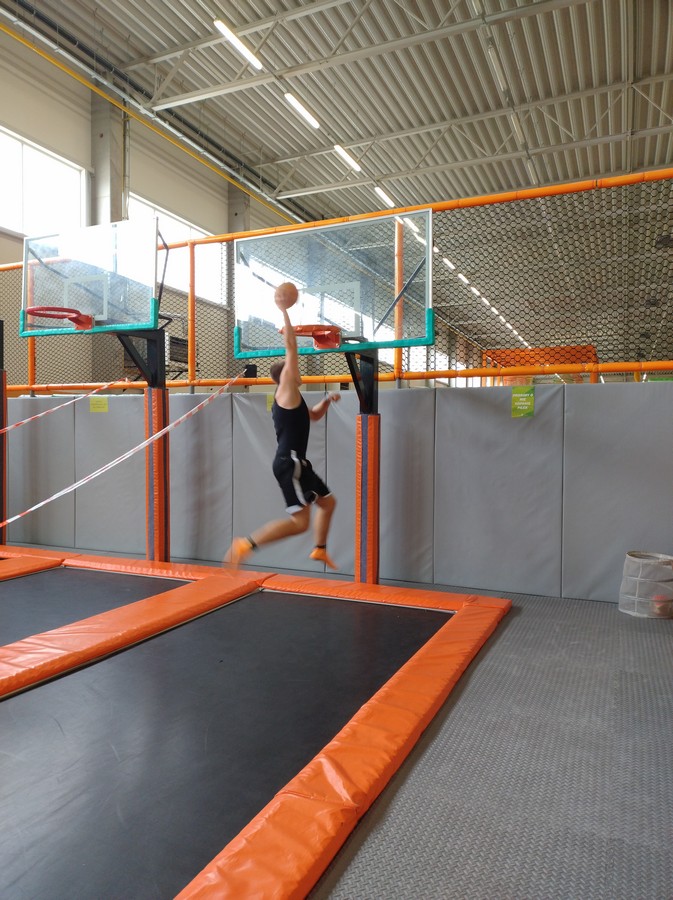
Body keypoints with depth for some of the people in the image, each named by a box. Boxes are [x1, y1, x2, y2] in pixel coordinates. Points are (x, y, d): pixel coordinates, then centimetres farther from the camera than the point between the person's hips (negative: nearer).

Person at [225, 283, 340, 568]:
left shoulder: (290, 399, 20)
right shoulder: (286, 391, -7)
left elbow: (312, 416, 36)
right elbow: (291, 348, -14)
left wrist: (327, 401, 18)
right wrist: (284, 312, -11)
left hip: (295, 462, 10)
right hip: (290, 462, -10)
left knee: (327, 501, 22)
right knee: (300, 521, -15)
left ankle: (319, 550, 30)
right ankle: (246, 544, -15)